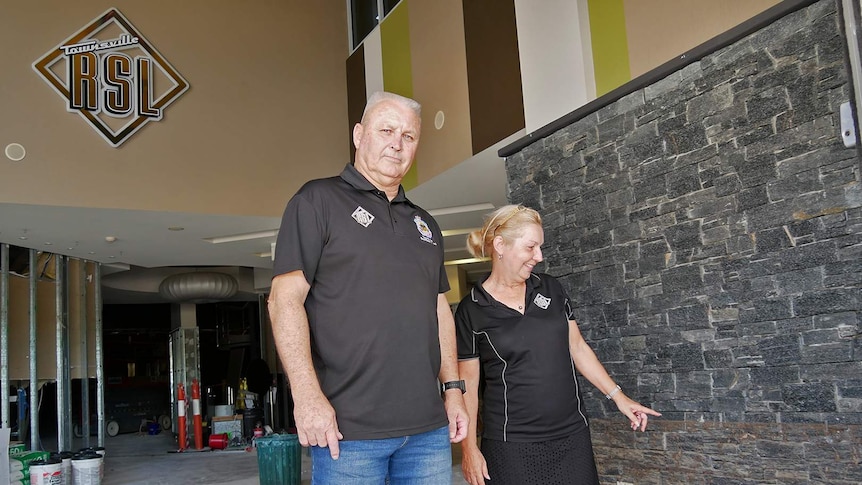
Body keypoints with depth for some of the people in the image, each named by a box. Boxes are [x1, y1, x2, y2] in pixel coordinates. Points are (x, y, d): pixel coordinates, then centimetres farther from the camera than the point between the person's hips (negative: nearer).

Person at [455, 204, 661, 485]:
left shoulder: (550, 289, 6)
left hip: (572, 434, 4)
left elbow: (576, 346, 13)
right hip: (512, 445, -3)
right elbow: (468, 382, -3)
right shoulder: (472, 310, -5)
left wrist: (617, 396, 8)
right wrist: (469, 447, -6)